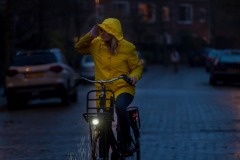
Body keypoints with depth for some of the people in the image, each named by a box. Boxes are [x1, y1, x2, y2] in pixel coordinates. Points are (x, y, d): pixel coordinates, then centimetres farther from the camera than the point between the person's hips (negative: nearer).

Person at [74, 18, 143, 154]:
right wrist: (90, 35, -4)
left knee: (120, 107, -36)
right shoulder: (96, 44, 3)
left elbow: (137, 67, 1)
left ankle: (126, 142, -21)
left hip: (123, 88, -4)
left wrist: (134, 76, -21)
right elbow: (79, 48, 11)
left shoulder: (127, 47, -5)